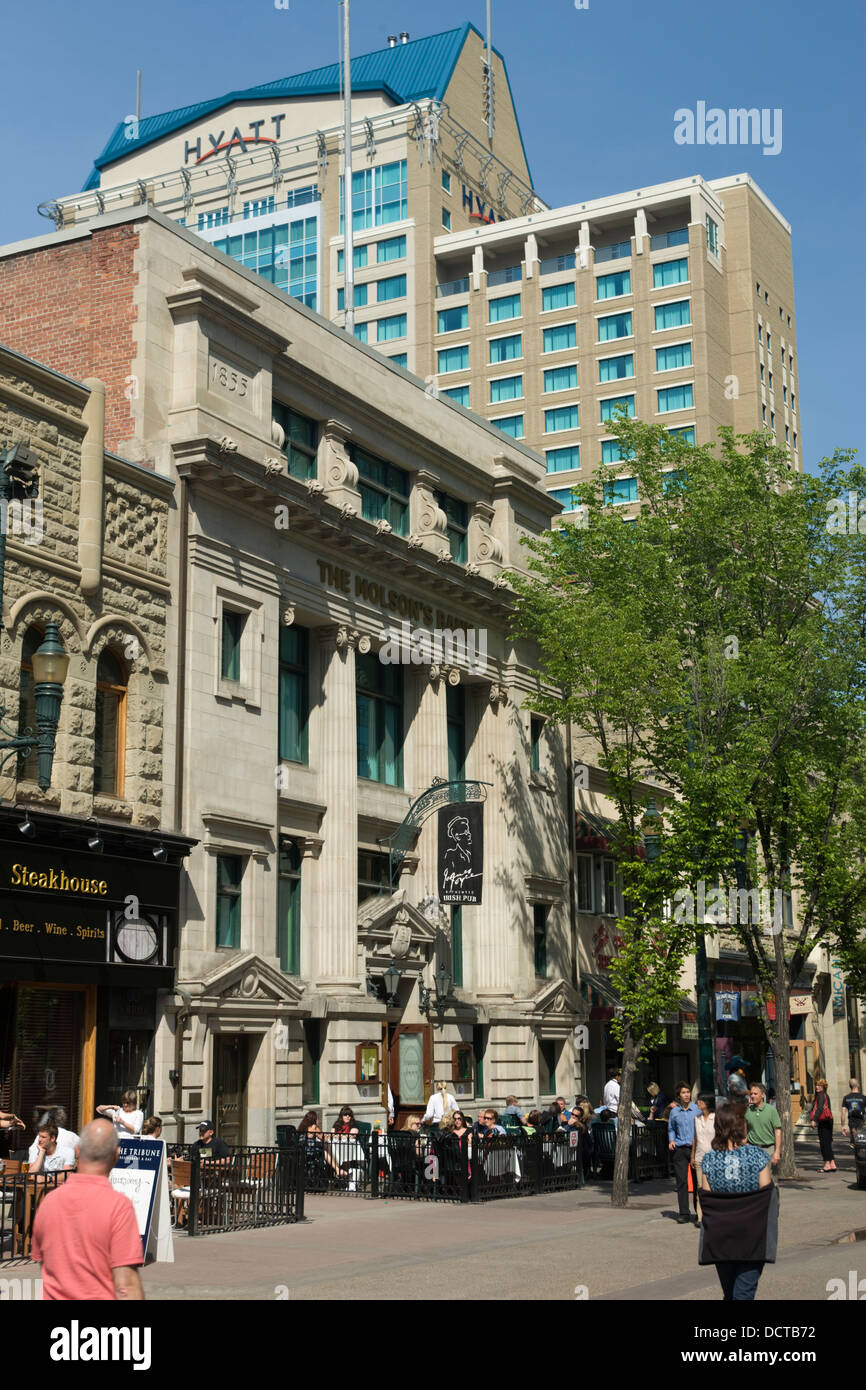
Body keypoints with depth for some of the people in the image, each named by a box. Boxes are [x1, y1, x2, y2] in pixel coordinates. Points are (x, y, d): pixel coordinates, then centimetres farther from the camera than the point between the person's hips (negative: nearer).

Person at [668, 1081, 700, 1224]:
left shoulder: (697, 1109, 2)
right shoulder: (674, 1112, 10)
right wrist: (671, 1140, 5)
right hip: (680, 1149, 2)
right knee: (681, 1181, -2)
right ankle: (684, 1213, 4)